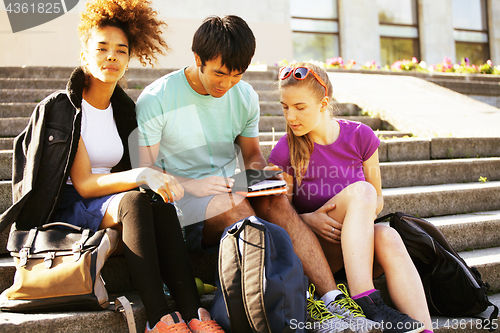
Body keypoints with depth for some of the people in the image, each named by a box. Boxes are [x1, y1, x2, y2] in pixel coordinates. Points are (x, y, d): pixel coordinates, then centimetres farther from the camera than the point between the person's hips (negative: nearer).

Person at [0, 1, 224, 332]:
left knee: (161, 204, -27)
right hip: (66, 207, -5)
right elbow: (83, 184, -16)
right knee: (135, 201, -34)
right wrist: (141, 176, -29)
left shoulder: (124, 109, 10)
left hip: (110, 203, 5)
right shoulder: (61, 108, -8)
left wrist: (161, 179, -10)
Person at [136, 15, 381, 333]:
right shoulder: (156, 100, -7)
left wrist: (262, 173, -6)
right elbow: (144, 172, -9)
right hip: (180, 209, -4)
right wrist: (193, 186, -26)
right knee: (233, 205, -35)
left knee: (275, 199, -28)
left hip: (230, 194, 4)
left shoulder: (245, 96, 7)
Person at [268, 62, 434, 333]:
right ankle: (365, 303, -40)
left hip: (365, 251, 2)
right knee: (360, 190, -30)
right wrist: (308, 219, -22)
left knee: (388, 238, -35)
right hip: (313, 249, -2)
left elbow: (378, 201, 7)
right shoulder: (285, 151, -4)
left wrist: (344, 209, -15)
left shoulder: (360, 136, 1)